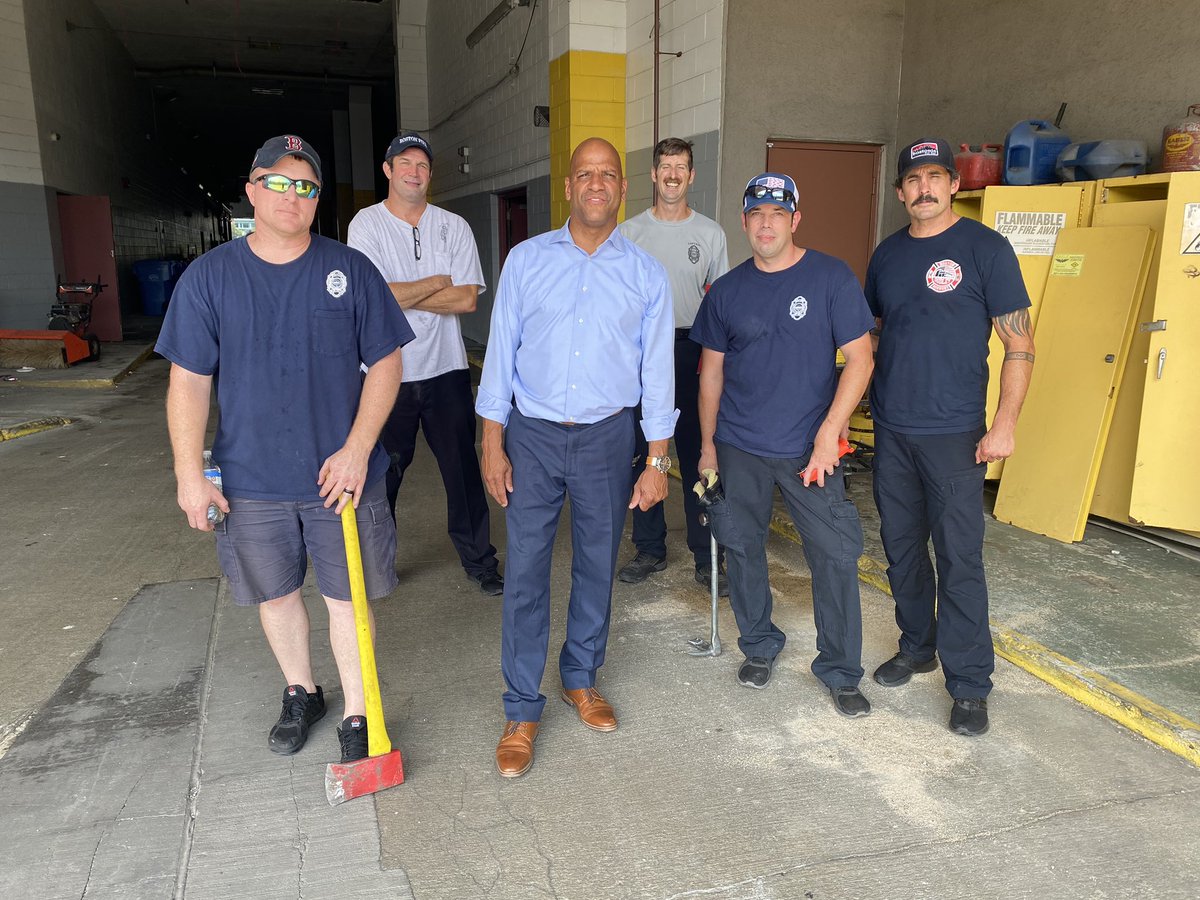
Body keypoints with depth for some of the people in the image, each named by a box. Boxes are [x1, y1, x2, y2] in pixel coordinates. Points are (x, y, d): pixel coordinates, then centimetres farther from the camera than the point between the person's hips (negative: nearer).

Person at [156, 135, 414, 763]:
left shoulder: (350, 270, -2)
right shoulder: (208, 277, -1)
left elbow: (386, 363, -3)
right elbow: (189, 382, 0)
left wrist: (356, 451, -12)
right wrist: (189, 475, -5)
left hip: (340, 474, -1)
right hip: (250, 479, 2)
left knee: (346, 596, 7)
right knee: (275, 593, 17)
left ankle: (356, 714, 25)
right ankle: (300, 693, 40)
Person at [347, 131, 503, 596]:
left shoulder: (454, 226, 6)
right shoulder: (366, 224, -1)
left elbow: (467, 299, -6)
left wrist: (400, 295, -11)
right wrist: (437, 283, -6)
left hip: (446, 369, 2)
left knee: (463, 467, 7)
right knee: (381, 474, 9)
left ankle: (479, 560, 21)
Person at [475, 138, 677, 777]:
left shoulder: (646, 274, 2)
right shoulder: (526, 260, 1)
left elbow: (657, 371, 4)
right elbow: (500, 354, 1)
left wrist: (657, 461, 1)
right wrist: (492, 445, -3)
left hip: (606, 438, 1)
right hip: (532, 436, -1)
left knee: (597, 567, 12)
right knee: (525, 573, 0)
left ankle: (581, 678, 34)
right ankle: (522, 711, 14)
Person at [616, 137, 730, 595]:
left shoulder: (710, 233, 8)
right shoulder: (628, 232, 9)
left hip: (692, 352, -1)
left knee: (698, 454, -1)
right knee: (643, 454, 6)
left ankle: (706, 556, 8)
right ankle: (650, 549, 19)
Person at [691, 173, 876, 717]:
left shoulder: (831, 278, -4)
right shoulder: (727, 291, 5)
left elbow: (859, 358, -6)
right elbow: (712, 371, 10)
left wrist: (828, 434, -16)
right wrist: (707, 445, 9)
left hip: (808, 448, -2)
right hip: (739, 448, 3)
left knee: (837, 554, -3)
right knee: (742, 548, 10)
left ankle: (841, 672, 14)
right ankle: (759, 646, 32)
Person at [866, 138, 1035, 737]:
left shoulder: (985, 248, -5)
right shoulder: (887, 254, 9)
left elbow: (1019, 343, -6)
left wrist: (1005, 423, -14)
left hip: (954, 433, -5)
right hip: (890, 429, 5)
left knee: (959, 558, -2)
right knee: (901, 546, 14)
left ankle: (969, 683, 11)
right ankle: (917, 647, 33)